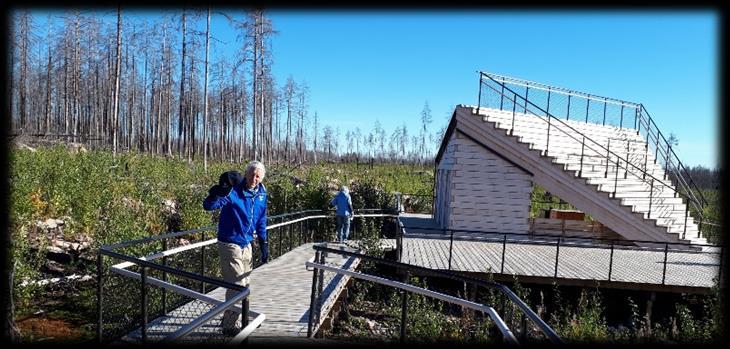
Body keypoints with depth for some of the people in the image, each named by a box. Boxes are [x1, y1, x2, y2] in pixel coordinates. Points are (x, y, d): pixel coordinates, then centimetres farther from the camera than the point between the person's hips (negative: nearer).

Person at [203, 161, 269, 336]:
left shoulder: (261, 194, 1)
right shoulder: (232, 191, -19)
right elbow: (208, 205, -27)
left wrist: (264, 244, 11)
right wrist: (218, 191, -47)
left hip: (246, 245, 7)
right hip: (230, 245, -7)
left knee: (243, 285, 18)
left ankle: (229, 318, 37)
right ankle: (230, 326, 14)